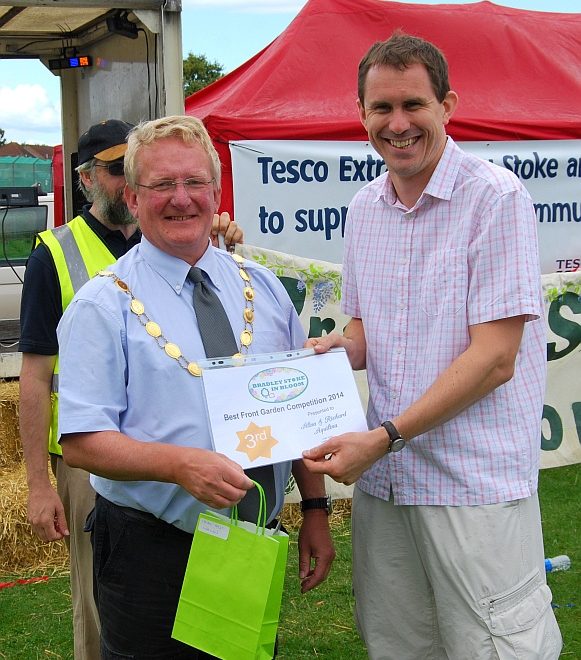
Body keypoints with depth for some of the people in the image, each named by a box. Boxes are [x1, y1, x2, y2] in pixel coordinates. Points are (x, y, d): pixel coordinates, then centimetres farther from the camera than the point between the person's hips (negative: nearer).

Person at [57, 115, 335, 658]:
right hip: (152, 552, -4)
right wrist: (182, 464, -28)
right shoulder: (103, 306, -7)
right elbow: (82, 442, -13)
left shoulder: (262, 287, 7)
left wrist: (316, 509, 3)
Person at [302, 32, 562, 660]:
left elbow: (494, 357, -15)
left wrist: (385, 437, -19)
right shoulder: (364, 208, 11)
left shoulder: (495, 197, -10)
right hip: (382, 477, 6)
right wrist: (330, 348, -2)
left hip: (476, 484, -6)